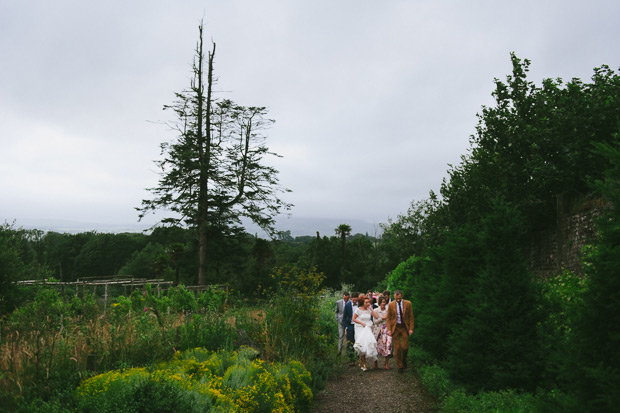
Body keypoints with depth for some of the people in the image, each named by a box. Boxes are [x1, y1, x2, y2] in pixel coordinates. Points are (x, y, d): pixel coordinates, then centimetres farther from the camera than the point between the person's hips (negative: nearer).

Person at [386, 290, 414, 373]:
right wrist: (389, 329, -6)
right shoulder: (391, 305, -2)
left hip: (405, 327, 0)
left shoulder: (408, 303, -2)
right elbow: (388, 318, 2)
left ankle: (404, 360, 25)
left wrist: (411, 328, -5)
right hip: (395, 328, 0)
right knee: (397, 348, 1)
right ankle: (400, 366, 15)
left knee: (405, 347, -5)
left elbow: (411, 317, 2)